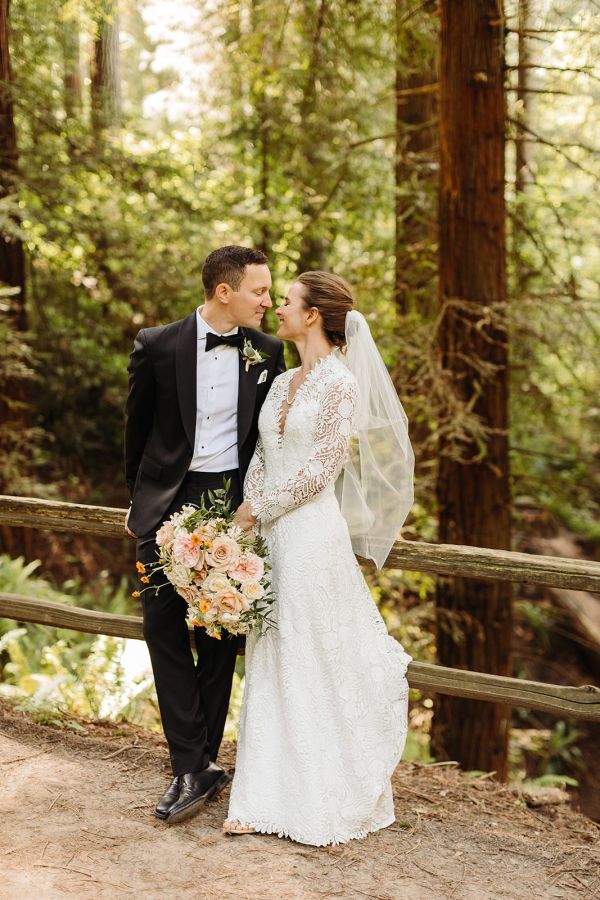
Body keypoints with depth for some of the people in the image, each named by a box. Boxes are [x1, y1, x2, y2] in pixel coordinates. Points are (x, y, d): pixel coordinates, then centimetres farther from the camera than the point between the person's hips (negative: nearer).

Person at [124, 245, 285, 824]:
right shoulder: (157, 346, -5)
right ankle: (194, 766, 4)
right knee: (163, 629, -2)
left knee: (219, 637, 6)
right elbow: (137, 427, 9)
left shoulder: (266, 352, 1)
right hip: (168, 504, -1)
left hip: (232, 505, 1)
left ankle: (198, 764, 16)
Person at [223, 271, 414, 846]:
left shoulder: (340, 383, -9)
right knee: (269, 665, 10)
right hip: (269, 536, 8)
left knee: (318, 664, 1)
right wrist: (247, 519, -1)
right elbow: (261, 459, 13)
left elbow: (320, 469, -14)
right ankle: (267, 798, 18)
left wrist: (257, 509, -7)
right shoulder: (282, 383, 14)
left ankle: (331, 805, 14)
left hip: (313, 534, -7)